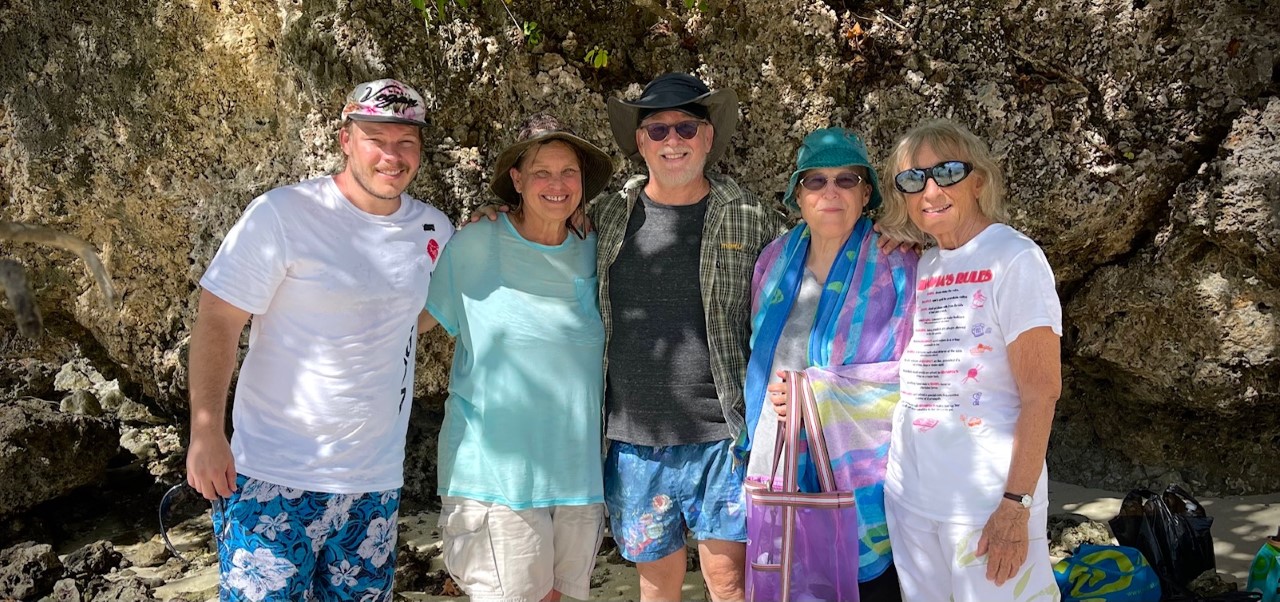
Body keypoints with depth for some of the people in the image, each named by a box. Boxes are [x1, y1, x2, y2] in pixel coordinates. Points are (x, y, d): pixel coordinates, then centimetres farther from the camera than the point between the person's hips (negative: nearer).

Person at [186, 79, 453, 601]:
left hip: (376, 480, 5)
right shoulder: (283, 215, -12)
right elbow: (217, 321, -11)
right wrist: (205, 433, -16)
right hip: (276, 478, -5)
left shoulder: (433, 228, 4)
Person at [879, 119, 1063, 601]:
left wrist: (1016, 505, -18)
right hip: (909, 496, 6)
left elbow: (1041, 391, -13)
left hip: (987, 500, -6)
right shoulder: (923, 266, 9)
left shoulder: (1013, 259, -9)